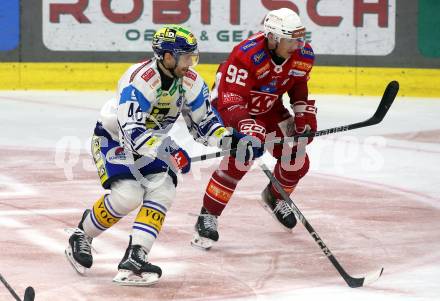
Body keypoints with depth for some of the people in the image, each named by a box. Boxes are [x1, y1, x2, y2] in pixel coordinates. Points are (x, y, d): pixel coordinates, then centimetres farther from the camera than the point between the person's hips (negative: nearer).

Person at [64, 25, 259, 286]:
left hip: (153, 141, 7)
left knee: (163, 191, -14)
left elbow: (204, 124, -1)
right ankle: (81, 236, 3)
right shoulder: (139, 80, -33)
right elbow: (131, 131, -39)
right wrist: (166, 151, -50)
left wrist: (231, 139, -19)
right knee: (128, 195, -22)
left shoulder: (191, 82, -11)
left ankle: (134, 259, -19)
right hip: (113, 138, -7)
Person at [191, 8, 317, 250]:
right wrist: (248, 127, -52)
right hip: (230, 105, -7)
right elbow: (231, 101, -39)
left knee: (297, 161, 3)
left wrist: (304, 112, -2)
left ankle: (274, 197, 36)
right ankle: (207, 218, -15)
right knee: (238, 161, -27)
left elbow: (298, 84, 8)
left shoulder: (303, 55, -16)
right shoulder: (246, 55, -37)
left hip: (269, 108, 7)